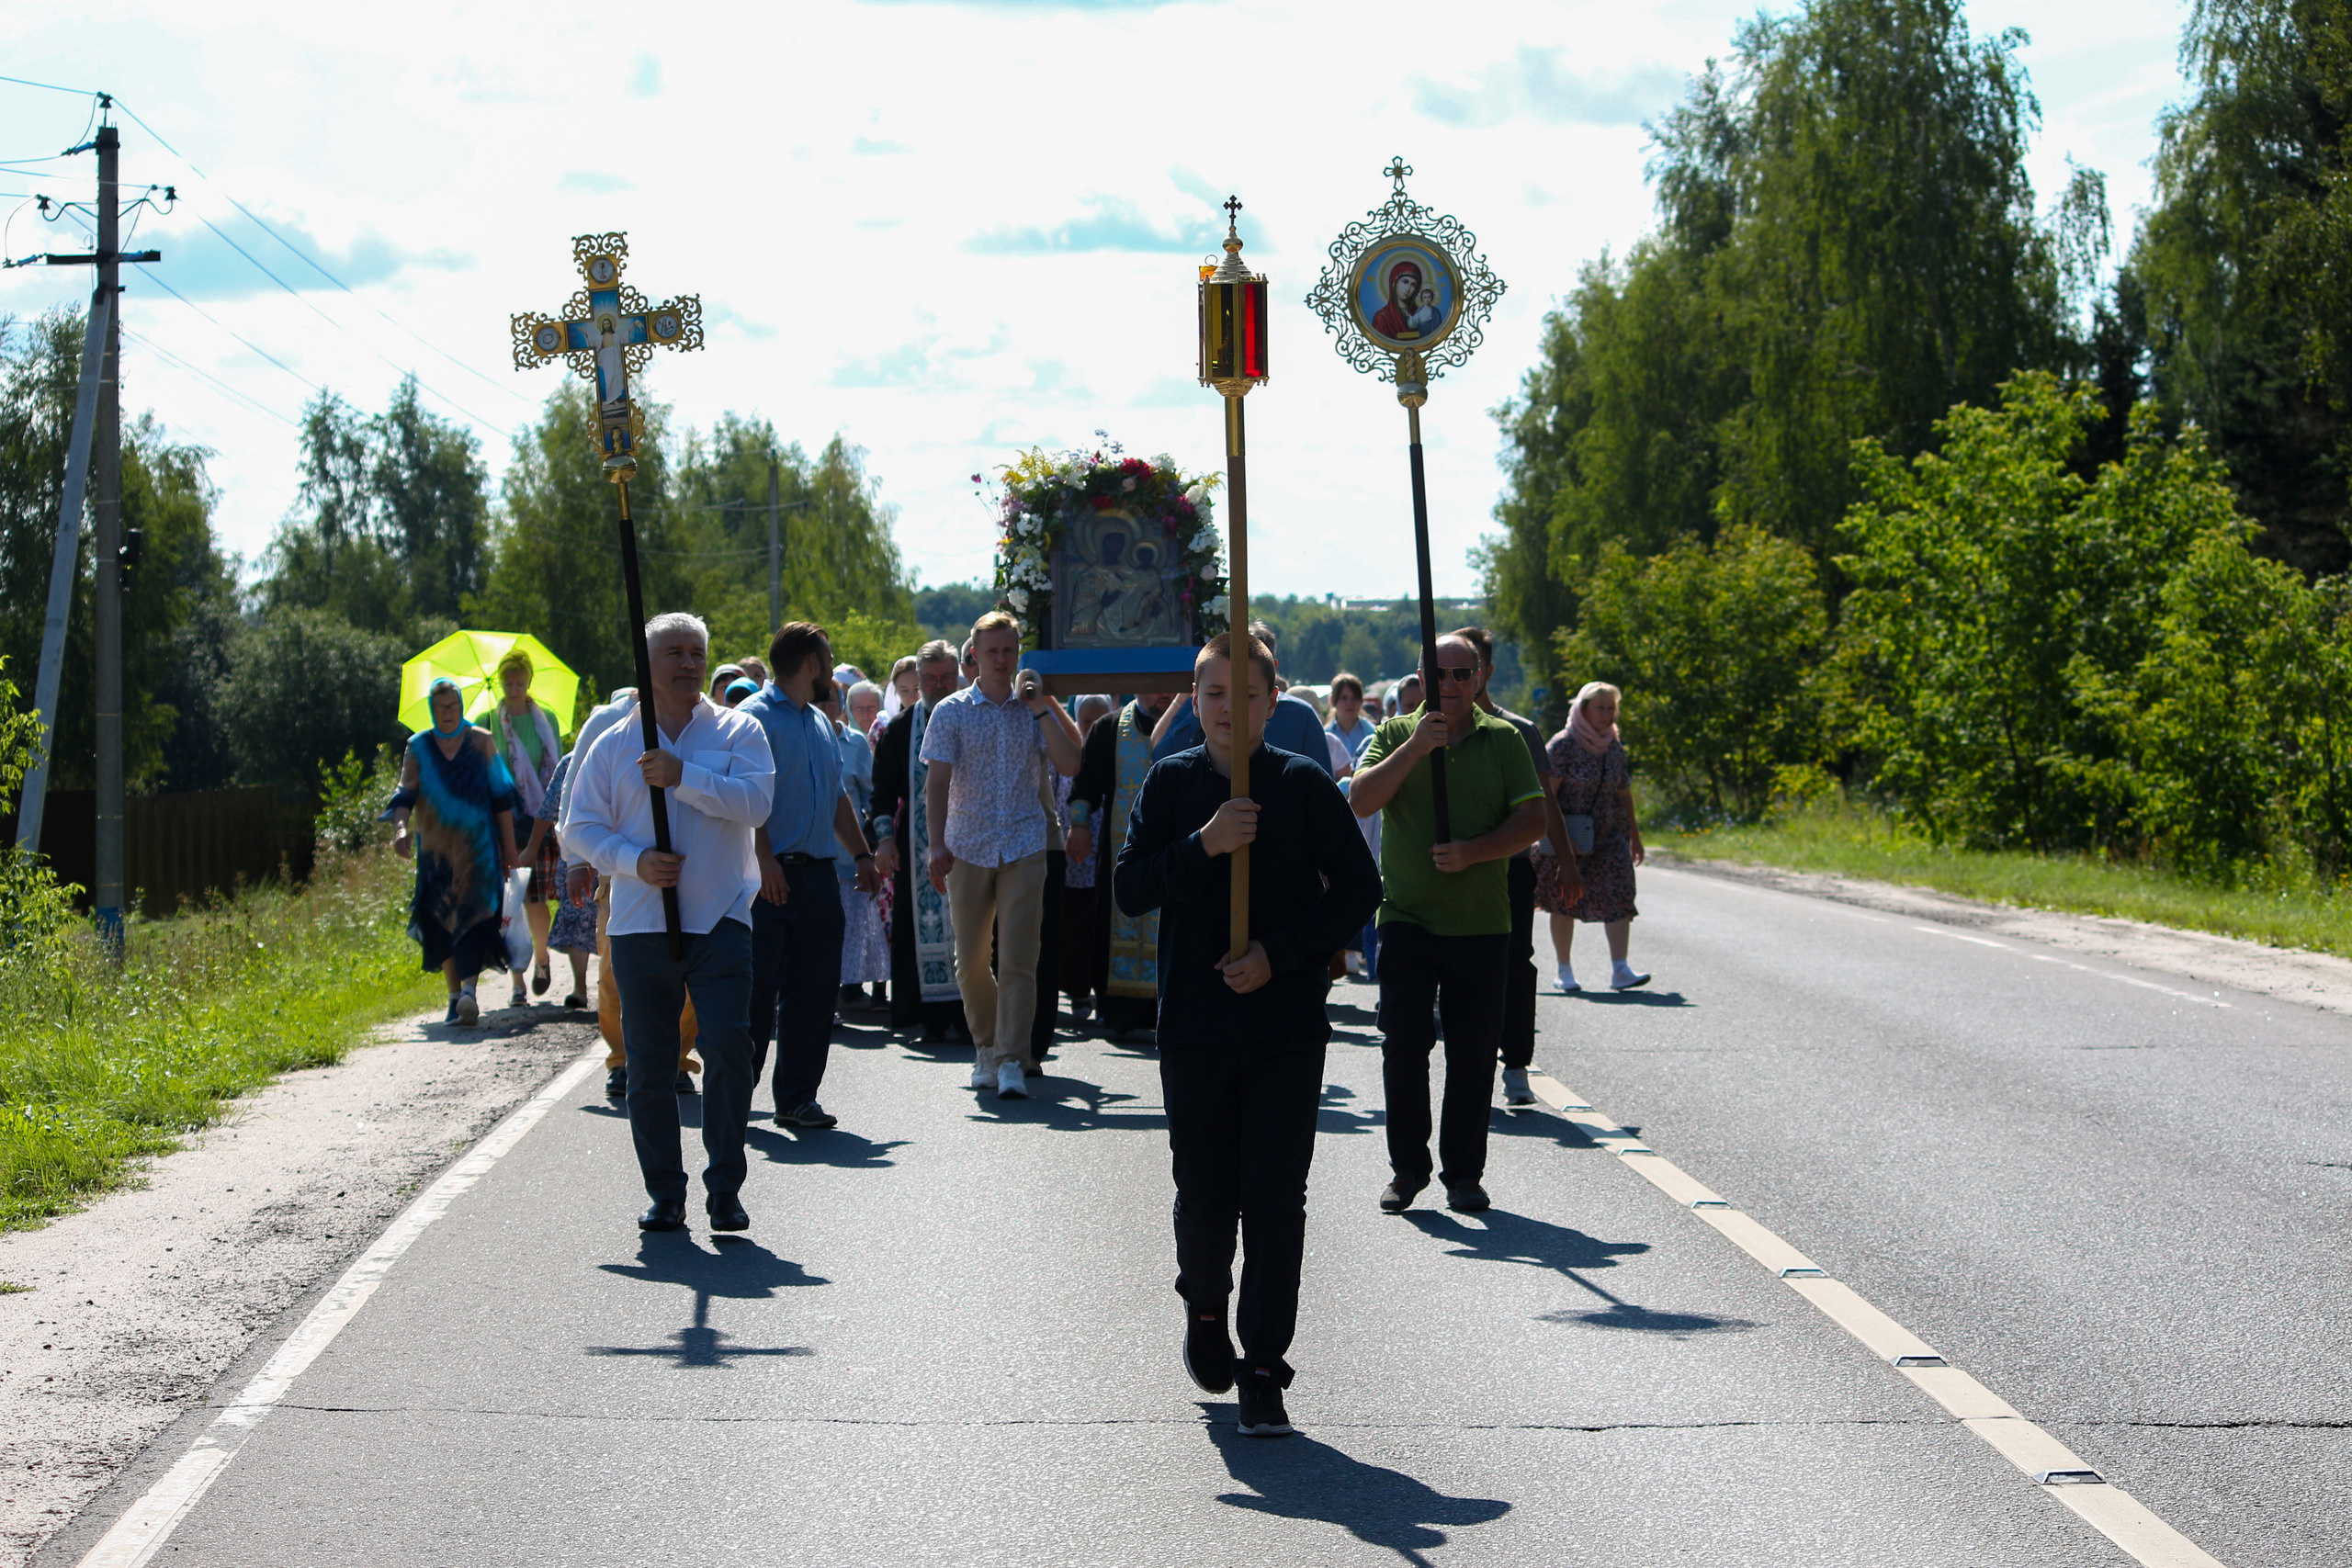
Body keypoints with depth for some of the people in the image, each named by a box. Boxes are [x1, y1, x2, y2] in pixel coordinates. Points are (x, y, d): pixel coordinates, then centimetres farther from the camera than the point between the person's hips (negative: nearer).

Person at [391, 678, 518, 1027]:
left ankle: (469, 992, -27)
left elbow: (501, 798, 6)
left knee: (474, 916, -16)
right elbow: (406, 794, -3)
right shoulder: (419, 747, 7)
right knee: (441, 924, 3)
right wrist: (401, 827, -23)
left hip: (476, 850, -2)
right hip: (435, 851, 2)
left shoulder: (481, 742, 5)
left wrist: (509, 849, 3)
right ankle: (456, 996, 13)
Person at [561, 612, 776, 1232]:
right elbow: (580, 825, 8)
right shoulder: (614, 744, 11)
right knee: (649, 1062, 3)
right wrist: (635, 861, -8)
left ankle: (724, 1188, -3)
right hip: (640, 924, 2)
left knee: (729, 1045, -13)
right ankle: (664, 1192, 13)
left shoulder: (737, 731, 7)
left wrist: (683, 776, -15)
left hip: (720, 921, -2)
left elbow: (755, 802, -9)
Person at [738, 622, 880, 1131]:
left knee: (815, 990, 6)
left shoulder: (821, 723, 20)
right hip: (770, 876, -8)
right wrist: (764, 859, -23)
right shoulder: (754, 717, -7)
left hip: (818, 874, 8)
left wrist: (861, 854, 22)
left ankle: (798, 1098, 12)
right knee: (756, 989, -7)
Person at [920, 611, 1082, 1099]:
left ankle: (1012, 1060, -10)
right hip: (967, 851, 0)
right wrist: (937, 848, -9)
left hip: (1024, 848, 0)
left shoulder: (1034, 709, 8)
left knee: (1018, 959, -9)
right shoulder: (952, 712, 3)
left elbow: (1070, 764, -3)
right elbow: (937, 783, 0)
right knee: (971, 961, 7)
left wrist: (1040, 709, -7)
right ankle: (986, 1046, 26)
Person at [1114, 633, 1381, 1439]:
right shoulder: (1171, 782, 3)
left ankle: (1263, 1371, 2)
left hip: (1288, 1027, -1)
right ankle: (1204, 1310, 37)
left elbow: (1358, 888, 0)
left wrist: (1278, 952, -10)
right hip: (1195, 1026, 1)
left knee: (1275, 1202, -4)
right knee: (1205, 1197, 7)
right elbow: (1129, 888, -3)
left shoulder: (1303, 784, 0)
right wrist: (1203, 845, -18)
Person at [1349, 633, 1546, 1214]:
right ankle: (1407, 1168, 8)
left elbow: (1532, 818, 1)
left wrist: (1472, 852, -13)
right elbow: (1361, 800, -8)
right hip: (1407, 919, 0)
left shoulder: (1503, 741, 7)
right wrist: (1413, 749, -19)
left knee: (1474, 1054, 2)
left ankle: (1464, 1172, 10)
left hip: (1481, 921, 0)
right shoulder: (1396, 735, 6)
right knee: (1404, 1047, -3)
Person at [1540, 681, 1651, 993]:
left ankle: (1620, 970, -18)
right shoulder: (1563, 745, -9)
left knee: (1618, 896, -11)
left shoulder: (1614, 747, 8)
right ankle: (1564, 971, 17)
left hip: (1610, 835, 4)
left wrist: (1635, 838, 21)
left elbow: (1624, 794, 18)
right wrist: (1561, 841, -19)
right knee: (1564, 901, 5)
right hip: (1567, 836, -4)